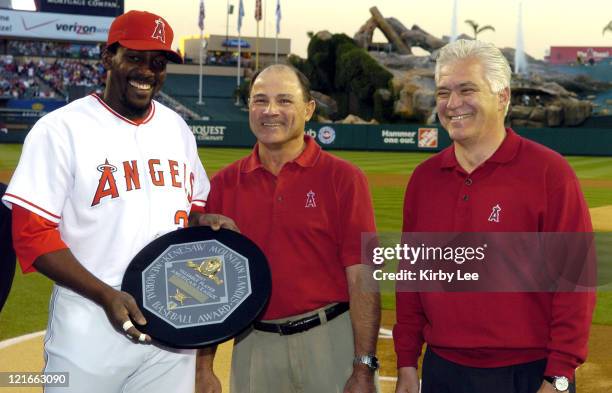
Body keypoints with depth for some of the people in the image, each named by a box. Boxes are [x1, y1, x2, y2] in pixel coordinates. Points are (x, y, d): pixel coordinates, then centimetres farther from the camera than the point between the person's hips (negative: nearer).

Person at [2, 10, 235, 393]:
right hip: (89, 335, -5)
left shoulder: (177, 128, 9)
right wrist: (105, 295, -22)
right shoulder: (60, 129, -9)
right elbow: (33, 234, -12)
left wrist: (203, 219, -4)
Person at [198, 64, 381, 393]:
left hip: (332, 341, -2)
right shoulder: (224, 184, 4)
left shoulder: (343, 178, -5)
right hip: (252, 346, 3)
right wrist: (204, 365, 3)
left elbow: (361, 279, -9)